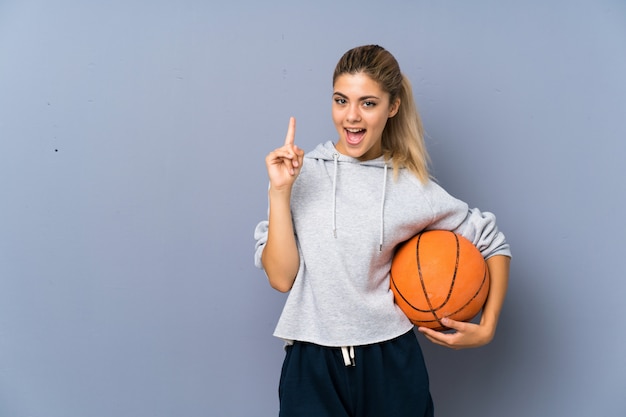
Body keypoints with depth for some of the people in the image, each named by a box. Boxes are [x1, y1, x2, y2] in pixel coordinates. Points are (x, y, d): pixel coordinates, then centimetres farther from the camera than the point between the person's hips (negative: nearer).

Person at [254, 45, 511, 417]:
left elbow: (494, 245, 9)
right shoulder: (301, 173, -3)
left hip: (391, 367, 1)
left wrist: (486, 329, 3)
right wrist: (279, 191, -14)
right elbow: (281, 277, -8)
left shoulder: (412, 188, -2)